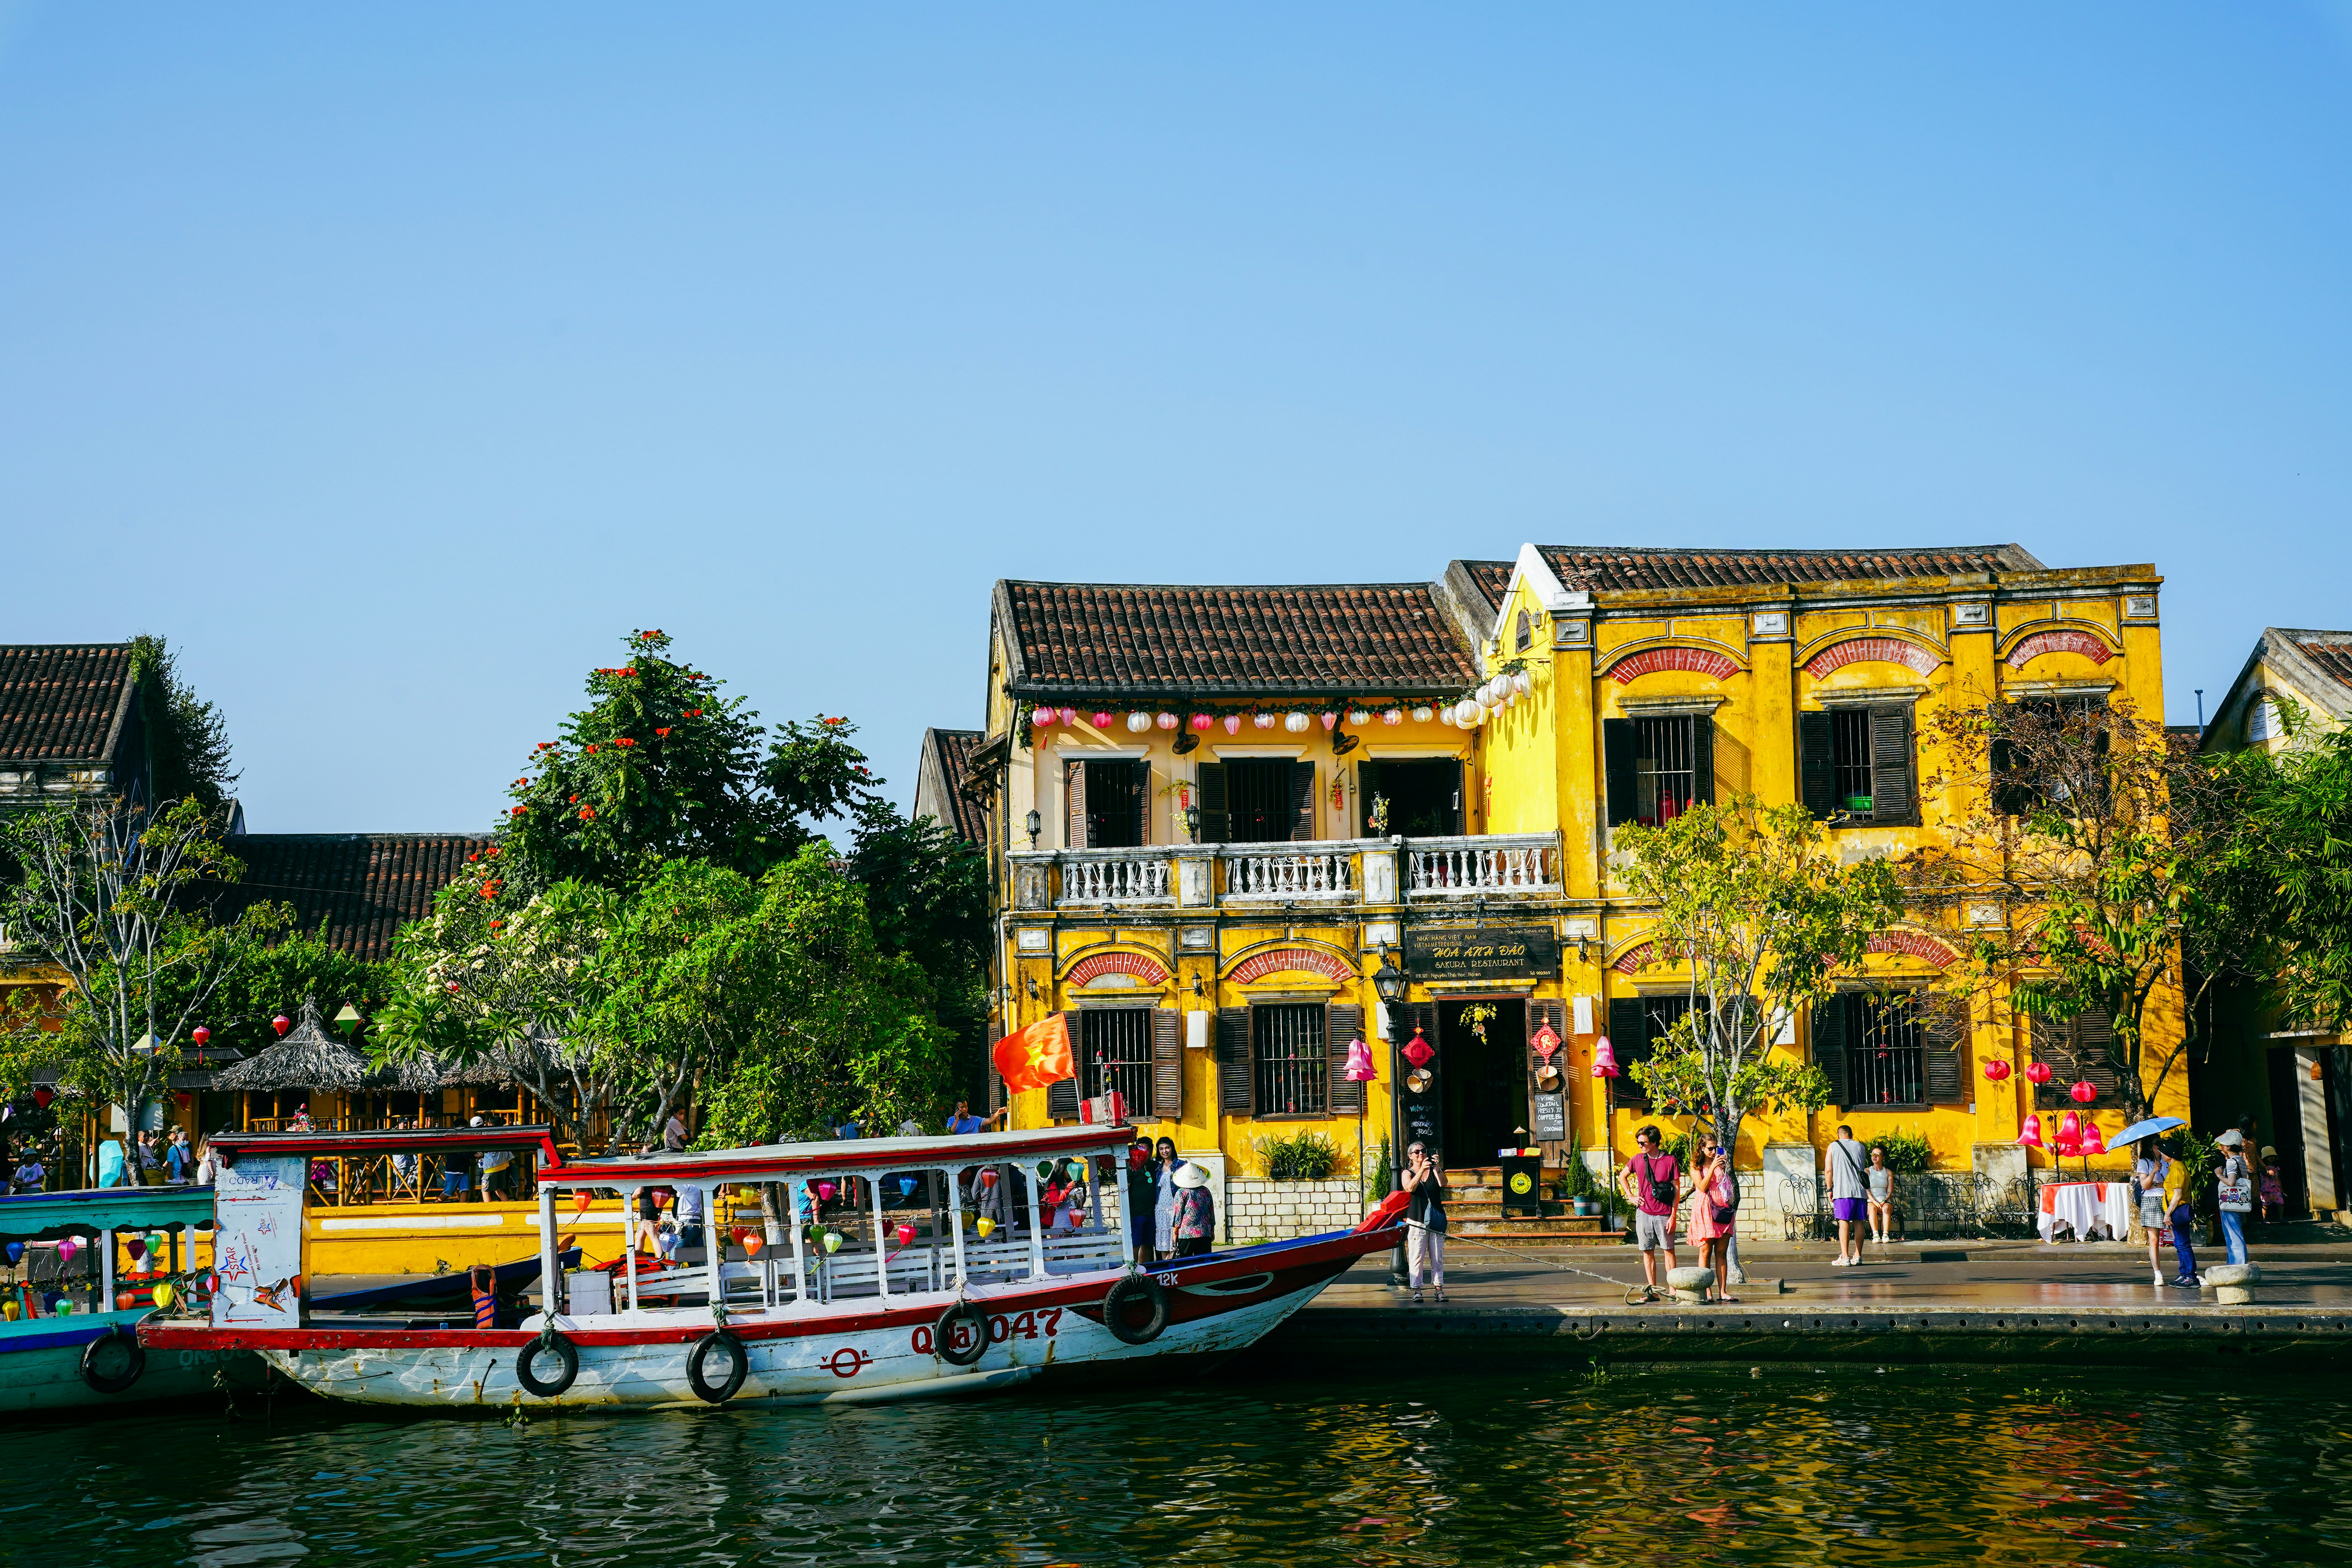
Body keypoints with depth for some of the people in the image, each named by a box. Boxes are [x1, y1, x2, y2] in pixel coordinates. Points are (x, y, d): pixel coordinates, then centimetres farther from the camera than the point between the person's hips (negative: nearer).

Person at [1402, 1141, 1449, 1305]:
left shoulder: (1434, 1170, 10)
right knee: (1416, 1257, -6)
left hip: (1436, 1221, 2)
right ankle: (1417, 1290, -3)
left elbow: (1443, 1184, -8)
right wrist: (1421, 1170, -26)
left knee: (1437, 1257, 2)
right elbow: (1410, 1188, -14)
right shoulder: (1408, 1173, 6)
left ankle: (1439, 1289, 5)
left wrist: (1438, 1168, -25)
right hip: (1417, 1221, -2)